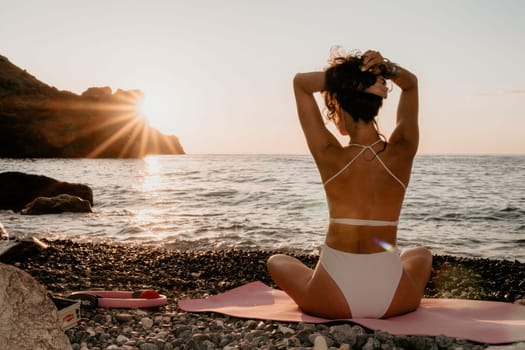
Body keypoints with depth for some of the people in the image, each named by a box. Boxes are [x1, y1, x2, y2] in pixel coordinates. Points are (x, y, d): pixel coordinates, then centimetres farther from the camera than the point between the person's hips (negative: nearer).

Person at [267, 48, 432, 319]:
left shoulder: (331, 157, -14)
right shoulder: (402, 153, -8)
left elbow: (300, 83, -2)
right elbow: (411, 84, 9)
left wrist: (341, 74, -14)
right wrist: (388, 70, -12)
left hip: (334, 301, -2)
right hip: (393, 299, 3)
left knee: (276, 261, 29)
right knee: (420, 254, 39)